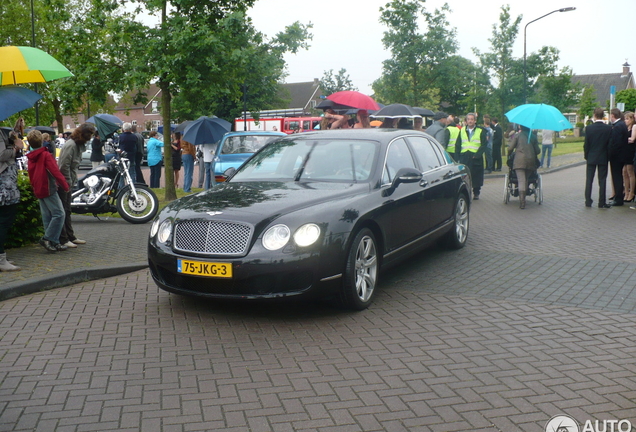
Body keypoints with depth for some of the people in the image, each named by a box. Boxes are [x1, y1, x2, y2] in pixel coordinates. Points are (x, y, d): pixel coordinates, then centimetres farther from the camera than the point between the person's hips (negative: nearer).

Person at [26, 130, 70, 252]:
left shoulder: (30, 158, 11)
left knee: (47, 217, 9)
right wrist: (65, 185, -10)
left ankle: (54, 243, 10)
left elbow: (31, 176, 18)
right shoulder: (46, 155, -12)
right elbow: (55, 172, -17)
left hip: (38, 191, 8)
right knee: (59, 214, -7)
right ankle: (47, 238, -11)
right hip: (49, 189, -8)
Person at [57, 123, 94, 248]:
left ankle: (70, 237, 24)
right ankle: (62, 239, 1)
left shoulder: (78, 145, 12)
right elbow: (64, 166, -22)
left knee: (67, 211, 16)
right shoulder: (70, 145, -19)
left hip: (68, 183, 10)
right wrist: (67, 183, -18)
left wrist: (73, 182, 8)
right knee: (62, 212, -4)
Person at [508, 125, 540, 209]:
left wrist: (509, 155, 22)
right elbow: (538, 150, 9)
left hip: (519, 161, -3)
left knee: (521, 181, -10)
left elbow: (510, 148, 1)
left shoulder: (517, 136, 5)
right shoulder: (533, 136, 12)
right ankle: (523, 198, 16)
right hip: (531, 161, 3)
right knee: (526, 180, 17)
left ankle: (522, 202, -21)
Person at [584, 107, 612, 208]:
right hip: (603, 158, 0)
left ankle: (588, 201, 9)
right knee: (602, 181, 4)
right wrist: (608, 156, 8)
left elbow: (586, 144, -5)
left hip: (591, 158, 0)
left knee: (589, 180, 8)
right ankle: (602, 203, 5)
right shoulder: (608, 128, -7)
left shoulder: (589, 128, -9)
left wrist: (586, 155, 8)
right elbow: (610, 144, -4)